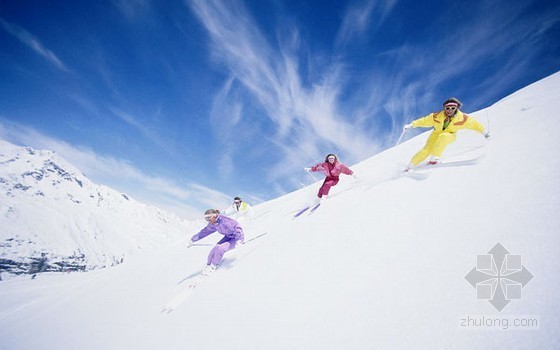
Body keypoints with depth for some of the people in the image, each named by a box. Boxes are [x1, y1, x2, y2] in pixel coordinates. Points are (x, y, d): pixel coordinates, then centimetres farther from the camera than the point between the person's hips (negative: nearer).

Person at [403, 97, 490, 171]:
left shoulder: (462, 118, -18)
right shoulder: (438, 116, -20)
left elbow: (473, 124, -6)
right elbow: (425, 120, -13)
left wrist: (484, 132, 3)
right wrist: (411, 125, -16)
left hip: (449, 135, 0)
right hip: (437, 134, 1)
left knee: (443, 137, -36)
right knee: (426, 150, -16)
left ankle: (433, 159, -32)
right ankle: (410, 165, -5)